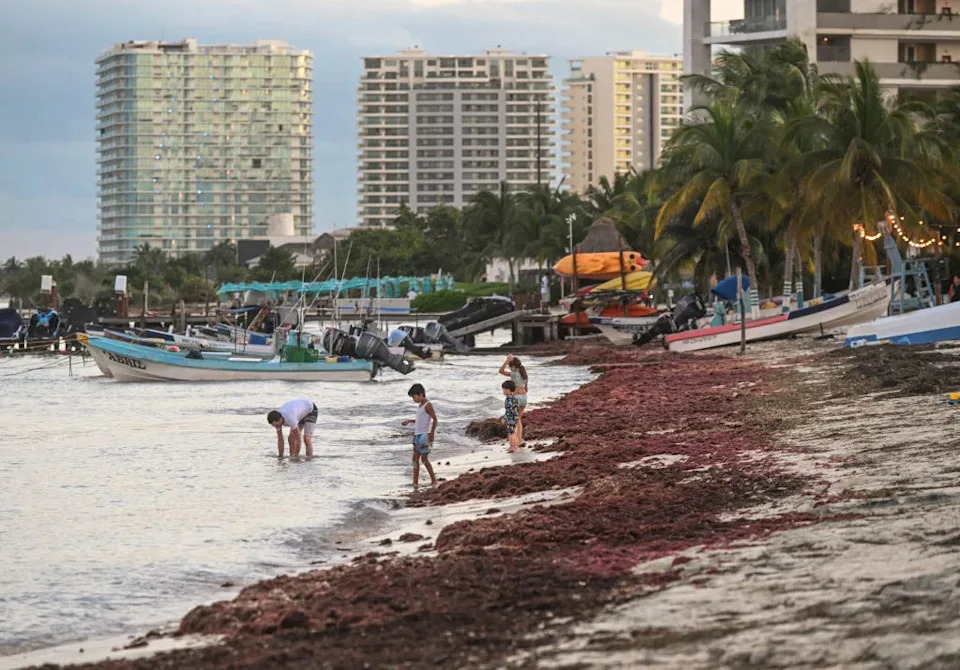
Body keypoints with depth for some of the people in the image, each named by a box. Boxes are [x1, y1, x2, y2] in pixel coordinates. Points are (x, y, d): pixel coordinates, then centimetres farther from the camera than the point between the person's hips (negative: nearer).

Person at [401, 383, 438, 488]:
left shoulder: (428, 405, -11)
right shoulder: (420, 405, 17)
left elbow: (435, 419, -17)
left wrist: (431, 433, -22)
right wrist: (409, 421, 21)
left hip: (425, 435, -9)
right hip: (418, 434, 9)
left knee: (424, 458, -9)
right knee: (415, 458, 4)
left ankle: (433, 480, -1)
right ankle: (415, 482, 4)